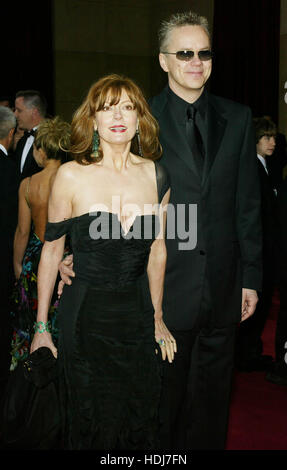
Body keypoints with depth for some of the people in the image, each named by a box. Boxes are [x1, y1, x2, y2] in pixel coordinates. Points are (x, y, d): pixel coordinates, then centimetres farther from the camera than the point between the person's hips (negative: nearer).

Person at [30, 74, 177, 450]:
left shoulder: (156, 176, -1)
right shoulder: (72, 176, -10)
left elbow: (157, 248, 9)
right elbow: (51, 251, -3)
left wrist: (157, 316, 14)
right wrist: (41, 328, -1)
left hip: (137, 316, 3)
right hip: (84, 317, -3)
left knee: (140, 423, 15)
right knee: (90, 423, 12)